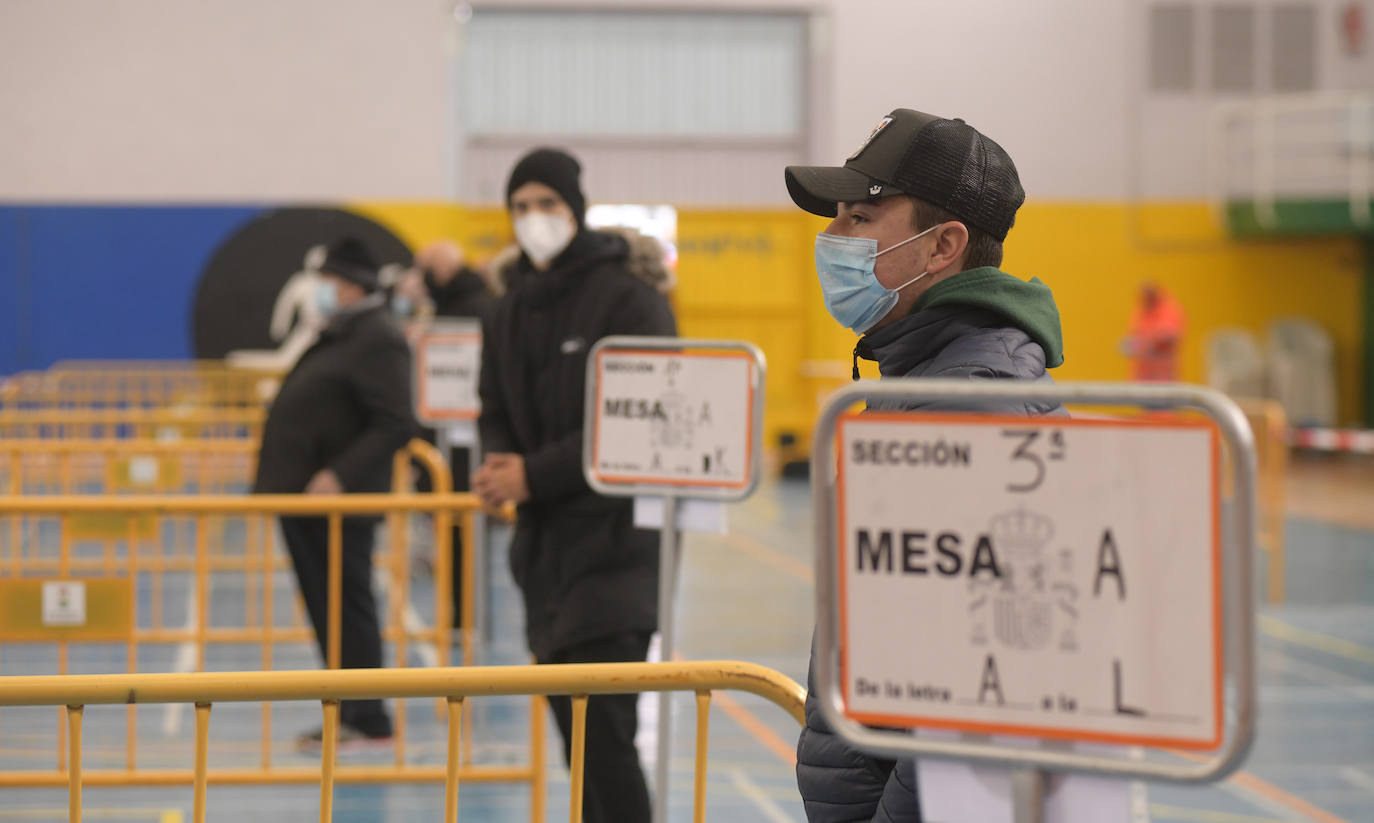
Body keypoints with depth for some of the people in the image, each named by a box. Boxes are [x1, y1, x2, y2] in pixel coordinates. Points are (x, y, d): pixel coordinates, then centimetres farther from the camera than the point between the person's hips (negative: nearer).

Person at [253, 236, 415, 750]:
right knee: (327, 608, 13)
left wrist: (340, 475, -26)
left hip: (337, 501, -10)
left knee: (347, 607, -5)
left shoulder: (378, 341, -13)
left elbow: (395, 426, -21)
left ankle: (366, 721, 1)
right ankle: (350, 716, 19)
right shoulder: (338, 336, 19)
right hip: (305, 496, 10)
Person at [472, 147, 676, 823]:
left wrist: (535, 474, -17)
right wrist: (500, 462, -3)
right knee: (574, 728, 11)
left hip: (615, 542, -7)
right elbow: (496, 410, 21)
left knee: (603, 729, -14)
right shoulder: (512, 308, 14)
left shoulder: (629, 299, -9)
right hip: (544, 540, 8)